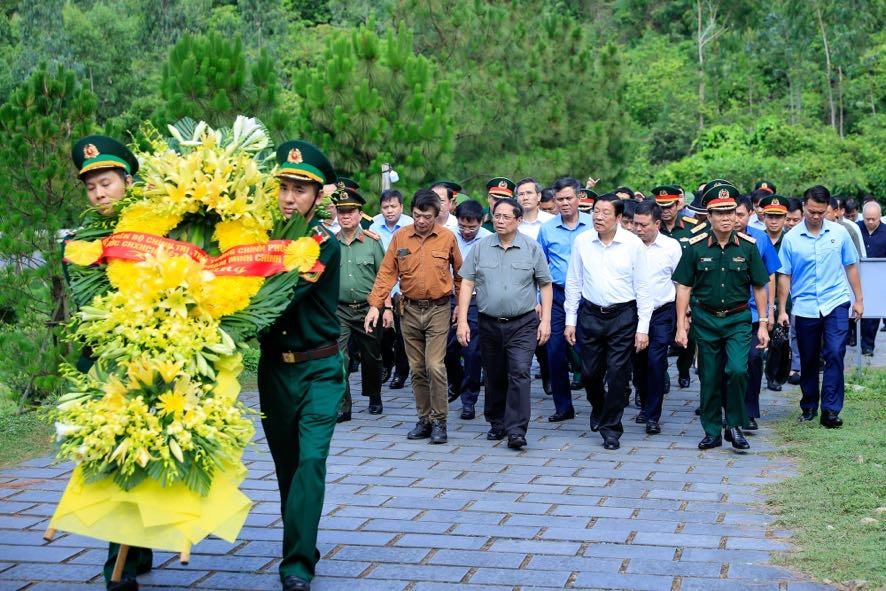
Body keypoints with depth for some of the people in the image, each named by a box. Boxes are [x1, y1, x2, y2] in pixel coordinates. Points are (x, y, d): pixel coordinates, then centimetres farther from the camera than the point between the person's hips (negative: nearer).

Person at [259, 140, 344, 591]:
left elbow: (285, 298, -23)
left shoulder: (325, 243, -12)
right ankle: (302, 549, 26)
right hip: (273, 367, 5)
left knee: (310, 460, -13)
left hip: (318, 369, -5)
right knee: (286, 463, 12)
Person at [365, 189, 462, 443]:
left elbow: (460, 272, 9)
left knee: (435, 366, -12)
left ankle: (439, 421, 0)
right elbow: (387, 272, 1)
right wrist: (375, 304, -7)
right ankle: (423, 419, 19)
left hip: (438, 309, -3)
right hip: (410, 310, 3)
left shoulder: (447, 237, -2)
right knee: (417, 369, 9)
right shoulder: (400, 237, 1)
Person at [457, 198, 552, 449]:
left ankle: (516, 430, -15)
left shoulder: (532, 248, 1)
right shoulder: (481, 248, 4)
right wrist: (462, 321, -3)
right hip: (489, 324, 2)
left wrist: (545, 321, -2)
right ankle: (497, 423, 27)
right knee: (494, 378, 12)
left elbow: (545, 285, 5)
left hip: (523, 324, -2)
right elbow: (467, 284, 3)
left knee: (519, 373, -14)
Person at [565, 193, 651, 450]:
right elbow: (573, 283, 8)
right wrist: (570, 320, 5)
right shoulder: (582, 242, 1)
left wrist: (643, 327, -6)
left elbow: (642, 287, -3)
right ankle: (598, 408, 39)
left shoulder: (634, 244, -6)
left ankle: (610, 428, 11)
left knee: (617, 373, -3)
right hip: (590, 314, 2)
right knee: (590, 372, 8)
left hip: (623, 316, -2)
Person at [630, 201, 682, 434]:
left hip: (662, 313, -2)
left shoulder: (672, 247, -3)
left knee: (656, 362, -10)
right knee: (638, 362, 11)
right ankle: (645, 404, 33)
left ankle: (653, 415, -3)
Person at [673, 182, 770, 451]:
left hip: (738, 319, -1)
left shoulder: (748, 246, -2)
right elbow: (683, 288, 0)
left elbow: (759, 287, 4)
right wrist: (681, 326, -3)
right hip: (705, 320, 1)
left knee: (737, 370, -19)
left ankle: (734, 425, 0)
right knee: (709, 378, 6)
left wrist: (763, 325, 2)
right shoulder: (696, 247, -3)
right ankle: (712, 431, 21)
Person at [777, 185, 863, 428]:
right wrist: (782, 309, 0)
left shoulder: (839, 233, 0)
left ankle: (830, 410, -10)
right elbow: (784, 275, 2)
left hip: (835, 303, -1)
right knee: (808, 360, 11)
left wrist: (859, 299, 9)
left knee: (835, 354, -13)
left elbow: (851, 267, 9)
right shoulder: (791, 238, -3)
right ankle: (809, 406, 27)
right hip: (804, 306, 1)